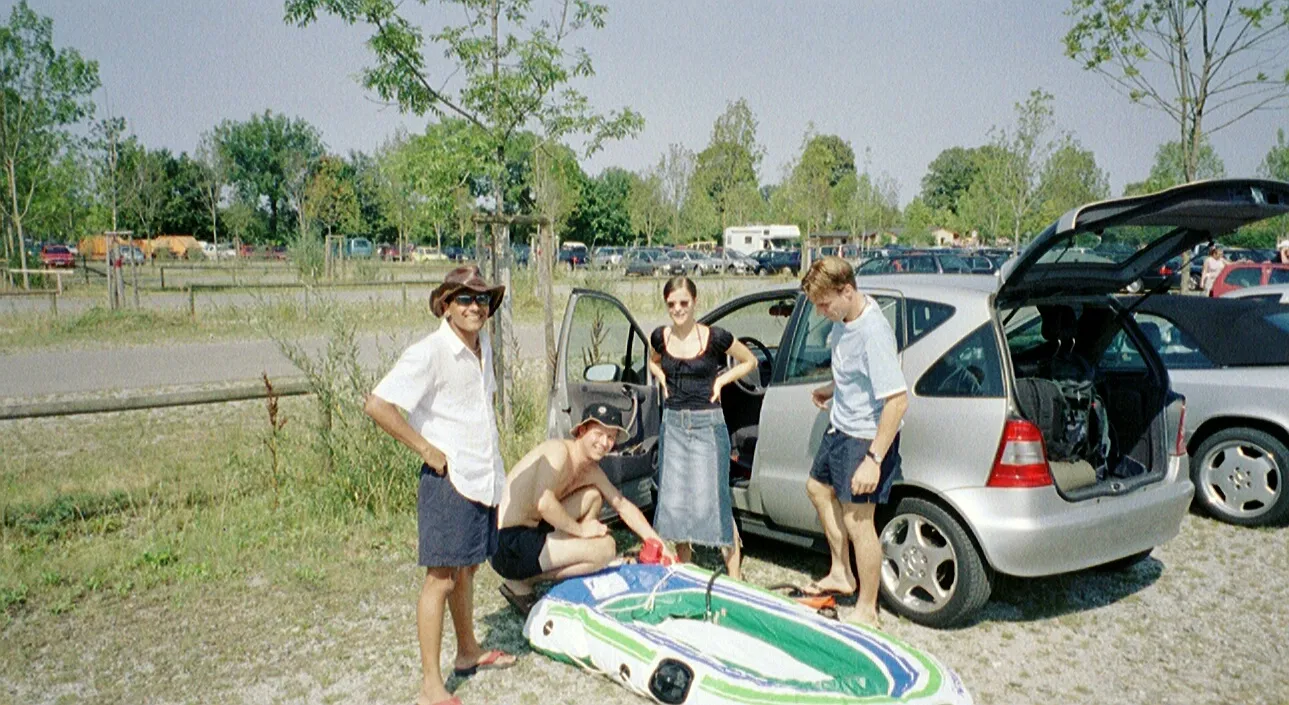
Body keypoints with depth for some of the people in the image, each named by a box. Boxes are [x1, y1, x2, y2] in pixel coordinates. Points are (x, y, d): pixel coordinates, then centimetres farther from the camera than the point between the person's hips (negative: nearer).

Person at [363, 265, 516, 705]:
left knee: (466, 570, 21)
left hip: (483, 477, 8)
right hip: (448, 480, -8)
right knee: (441, 578, -1)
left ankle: (468, 652, 38)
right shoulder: (429, 352, -17)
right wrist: (427, 450, -19)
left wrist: (490, 462, 12)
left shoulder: (482, 346, 8)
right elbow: (377, 406, -23)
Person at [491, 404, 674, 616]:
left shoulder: (591, 471, 13)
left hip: (531, 532, 10)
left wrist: (658, 543, 16)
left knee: (593, 496, 14)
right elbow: (543, 502, -29)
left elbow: (623, 505, 21)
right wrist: (580, 529, -16)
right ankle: (520, 583, -6)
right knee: (605, 547, -17)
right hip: (509, 545, -9)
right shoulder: (559, 450, -15)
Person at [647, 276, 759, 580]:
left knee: (714, 500, -4)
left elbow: (749, 361, 5)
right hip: (673, 424, 4)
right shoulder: (660, 337, 2)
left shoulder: (715, 337, -9)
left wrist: (720, 380, -6)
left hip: (707, 423, -4)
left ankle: (734, 575, 7)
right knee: (674, 501, 9)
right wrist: (664, 381, 6)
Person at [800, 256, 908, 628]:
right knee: (818, 488, 25)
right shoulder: (844, 318, -3)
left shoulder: (873, 332, -30)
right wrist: (831, 389, 9)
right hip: (840, 426, 10)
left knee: (857, 521, -2)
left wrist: (874, 460, -31)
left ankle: (866, 611, 16)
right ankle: (841, 574, 41)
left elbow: (897, 400, -31)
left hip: (867, 436, -10)